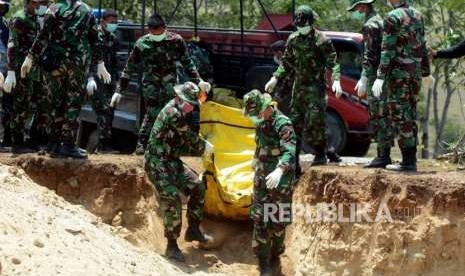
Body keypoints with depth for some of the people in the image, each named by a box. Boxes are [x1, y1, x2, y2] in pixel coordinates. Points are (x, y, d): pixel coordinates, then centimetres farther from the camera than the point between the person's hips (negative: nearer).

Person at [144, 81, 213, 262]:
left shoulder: (179, 112, 12)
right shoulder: (173, 113, -19)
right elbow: (189, 137, -12)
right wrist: (204, 146, 4)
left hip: (172, 162, 10)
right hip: (158, 164, -10)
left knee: (198, 187, 7)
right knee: (172, 199, -18)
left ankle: (193, 230, 18)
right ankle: (172, 246, -11)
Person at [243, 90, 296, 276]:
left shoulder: (283, 123, -18)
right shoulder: (260, 122, 8)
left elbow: (290, 151, -31)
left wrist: (279, 170, -46)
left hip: (280, 180, -7)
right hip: (262, 178, 7)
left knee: (278, 223, 2)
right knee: (259, 219, 0)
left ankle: (275, 259, 19)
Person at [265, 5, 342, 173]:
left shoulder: (321, 40, -10)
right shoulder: (293, 40, 7)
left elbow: (333, 62, -10)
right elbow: (286, 63, 17)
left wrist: (336, 80, -24)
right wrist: (275, 79, 11)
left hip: (316, 87, -6)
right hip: (298, 87, 6)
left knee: (314, 122, -13)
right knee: (296, 123, 6)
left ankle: (321, 154, 4)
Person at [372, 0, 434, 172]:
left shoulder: (393, 17, -11)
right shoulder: (417, 16, 12)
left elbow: (387, 49, -17)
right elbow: (423, 47, 18)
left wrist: (380, 77, -19)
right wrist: (426, 73, 27)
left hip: (398, 70, -7)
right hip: (415, 71, 7)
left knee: (400, 115, -5)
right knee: (410, 115, 12)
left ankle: (407, 162, -8)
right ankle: (411, 159, 14)